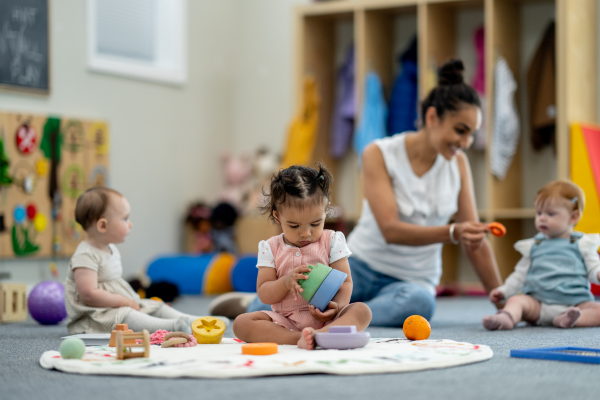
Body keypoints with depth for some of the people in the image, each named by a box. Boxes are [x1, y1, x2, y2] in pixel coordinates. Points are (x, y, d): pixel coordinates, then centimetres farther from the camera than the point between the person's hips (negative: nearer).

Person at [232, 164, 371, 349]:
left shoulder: (332, 241, 4)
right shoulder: (271, 248, 6)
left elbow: (345, 282, 0)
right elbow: (264, 295, 2)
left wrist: (337, 305, -22)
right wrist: (286, 282, -19)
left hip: (325, 318, 0)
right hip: (285, 322, 1)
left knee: (362, 311, -28)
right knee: (241, 323, -23)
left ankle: (317, 335, -53)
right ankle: (301, 338, -40)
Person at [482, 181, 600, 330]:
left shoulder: (581, 244, 11)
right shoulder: (533, 246, 19)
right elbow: (520, 274, 23)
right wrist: (504, 291, 12)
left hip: (574, 303, -1)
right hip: (538, 303, 1)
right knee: (516, 300, -27)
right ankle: (506, 318, -57)